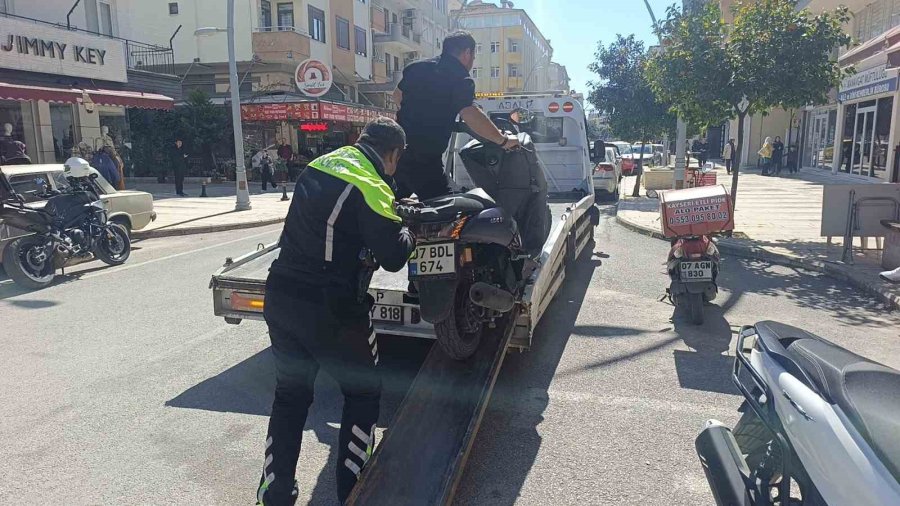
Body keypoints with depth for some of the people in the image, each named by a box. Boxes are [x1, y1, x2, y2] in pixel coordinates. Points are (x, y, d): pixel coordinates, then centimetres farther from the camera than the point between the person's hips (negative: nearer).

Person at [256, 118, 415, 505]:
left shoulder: (320, 165, 9)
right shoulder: (371, 187, -15)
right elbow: (393, 256, -15)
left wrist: (390, 212, 21)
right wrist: (408, 233, 5)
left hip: (280, 299, 7)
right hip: (330, 312, -7)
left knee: (290, 395, 20)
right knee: (363, 393, 15)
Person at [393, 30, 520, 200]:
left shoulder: (416, 67, 13)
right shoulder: (460, 79, -11)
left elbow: (397, 96, 28)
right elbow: (469, 114, -25)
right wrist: (503, 140, -18)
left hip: (397, 148, 8)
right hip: (424, 159, -8)